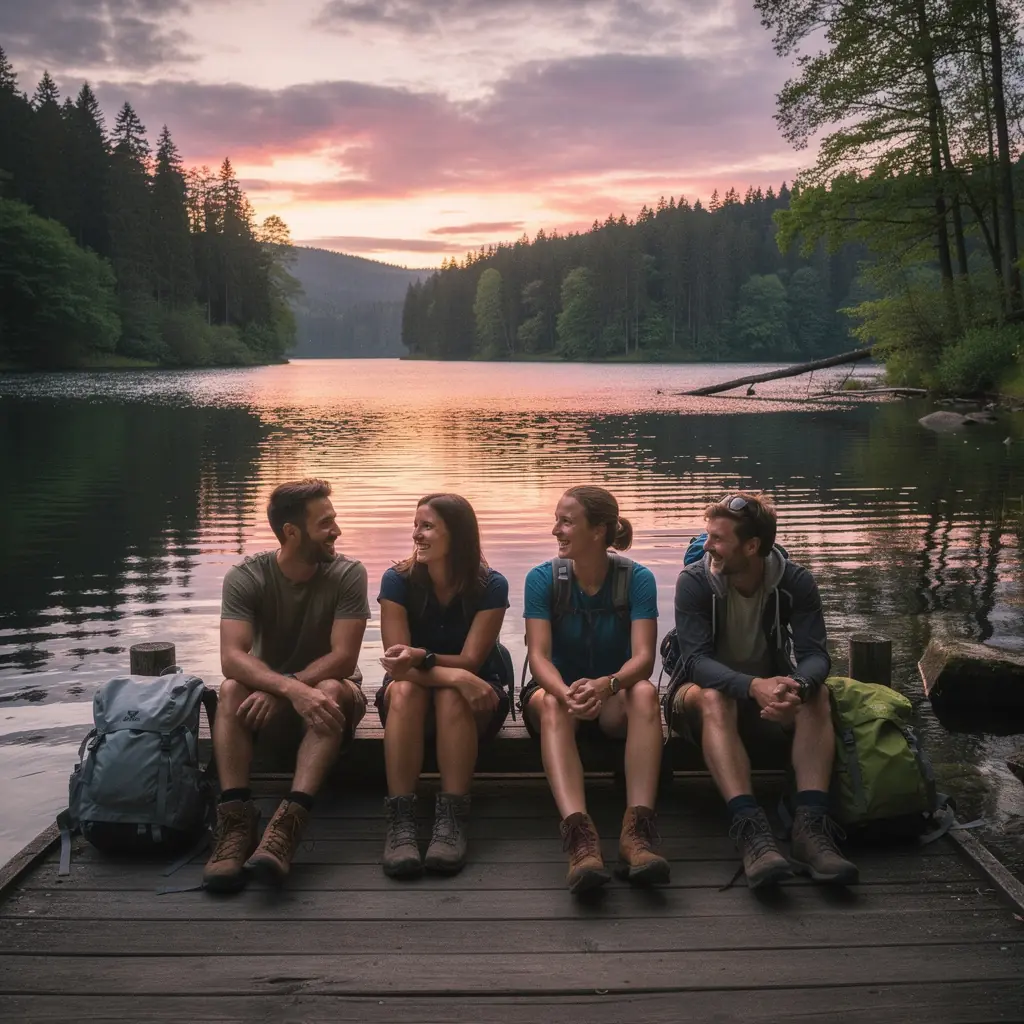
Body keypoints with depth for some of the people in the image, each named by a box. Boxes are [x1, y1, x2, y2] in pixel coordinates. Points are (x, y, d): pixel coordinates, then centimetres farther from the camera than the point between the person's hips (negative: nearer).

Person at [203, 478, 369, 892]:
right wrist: (292, 690, -41)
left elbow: (343, 657, -19)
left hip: (327, 693, -1)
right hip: (272, 704, 1)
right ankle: (236, 820, -38)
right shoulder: (245, 577, -11)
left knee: (332, 690, -35)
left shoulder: (348, 574, -12)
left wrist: (279, 690, -31)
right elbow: (232, 657, -24)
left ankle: (288, 822, -46)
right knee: (232, 691, -31)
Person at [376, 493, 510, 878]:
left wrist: (421, 657, -35)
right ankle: (400, 821, -39)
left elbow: (470, 662, -16)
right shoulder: (398, 580, -12)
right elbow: (399, 663, -19)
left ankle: (452, 819, -38)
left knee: (451, 696, -35)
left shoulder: (490, 585, -13)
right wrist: (456, 675, -37)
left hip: (474, 701, 0)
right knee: (404, 689, -34)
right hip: (411, 701, 1)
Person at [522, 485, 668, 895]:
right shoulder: (543, 578, -8)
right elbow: (539, 655, -18)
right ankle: (579, 833, -55)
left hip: (614, 697, 0)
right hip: (557, 689, 0)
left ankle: (637, 830, -45)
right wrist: (566, 692, -41)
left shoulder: (637, 579, -9)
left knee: (644, 693, -34)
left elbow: (643, 656, -20)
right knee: (552, 703, -36)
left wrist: (607, 684, -43)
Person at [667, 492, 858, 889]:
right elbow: (696, 661, -25)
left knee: (817, 694, -28)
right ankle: (750, 828, -50)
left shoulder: (795, 582, -10)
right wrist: (753, 686, -45)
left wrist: (797, 687, -45)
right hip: (708, 691, -2)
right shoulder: (694, 581, -15)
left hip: (769, 690, 2)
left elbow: (814, 655, -19)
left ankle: (811, 824, -40)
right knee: (714, 699, -37)